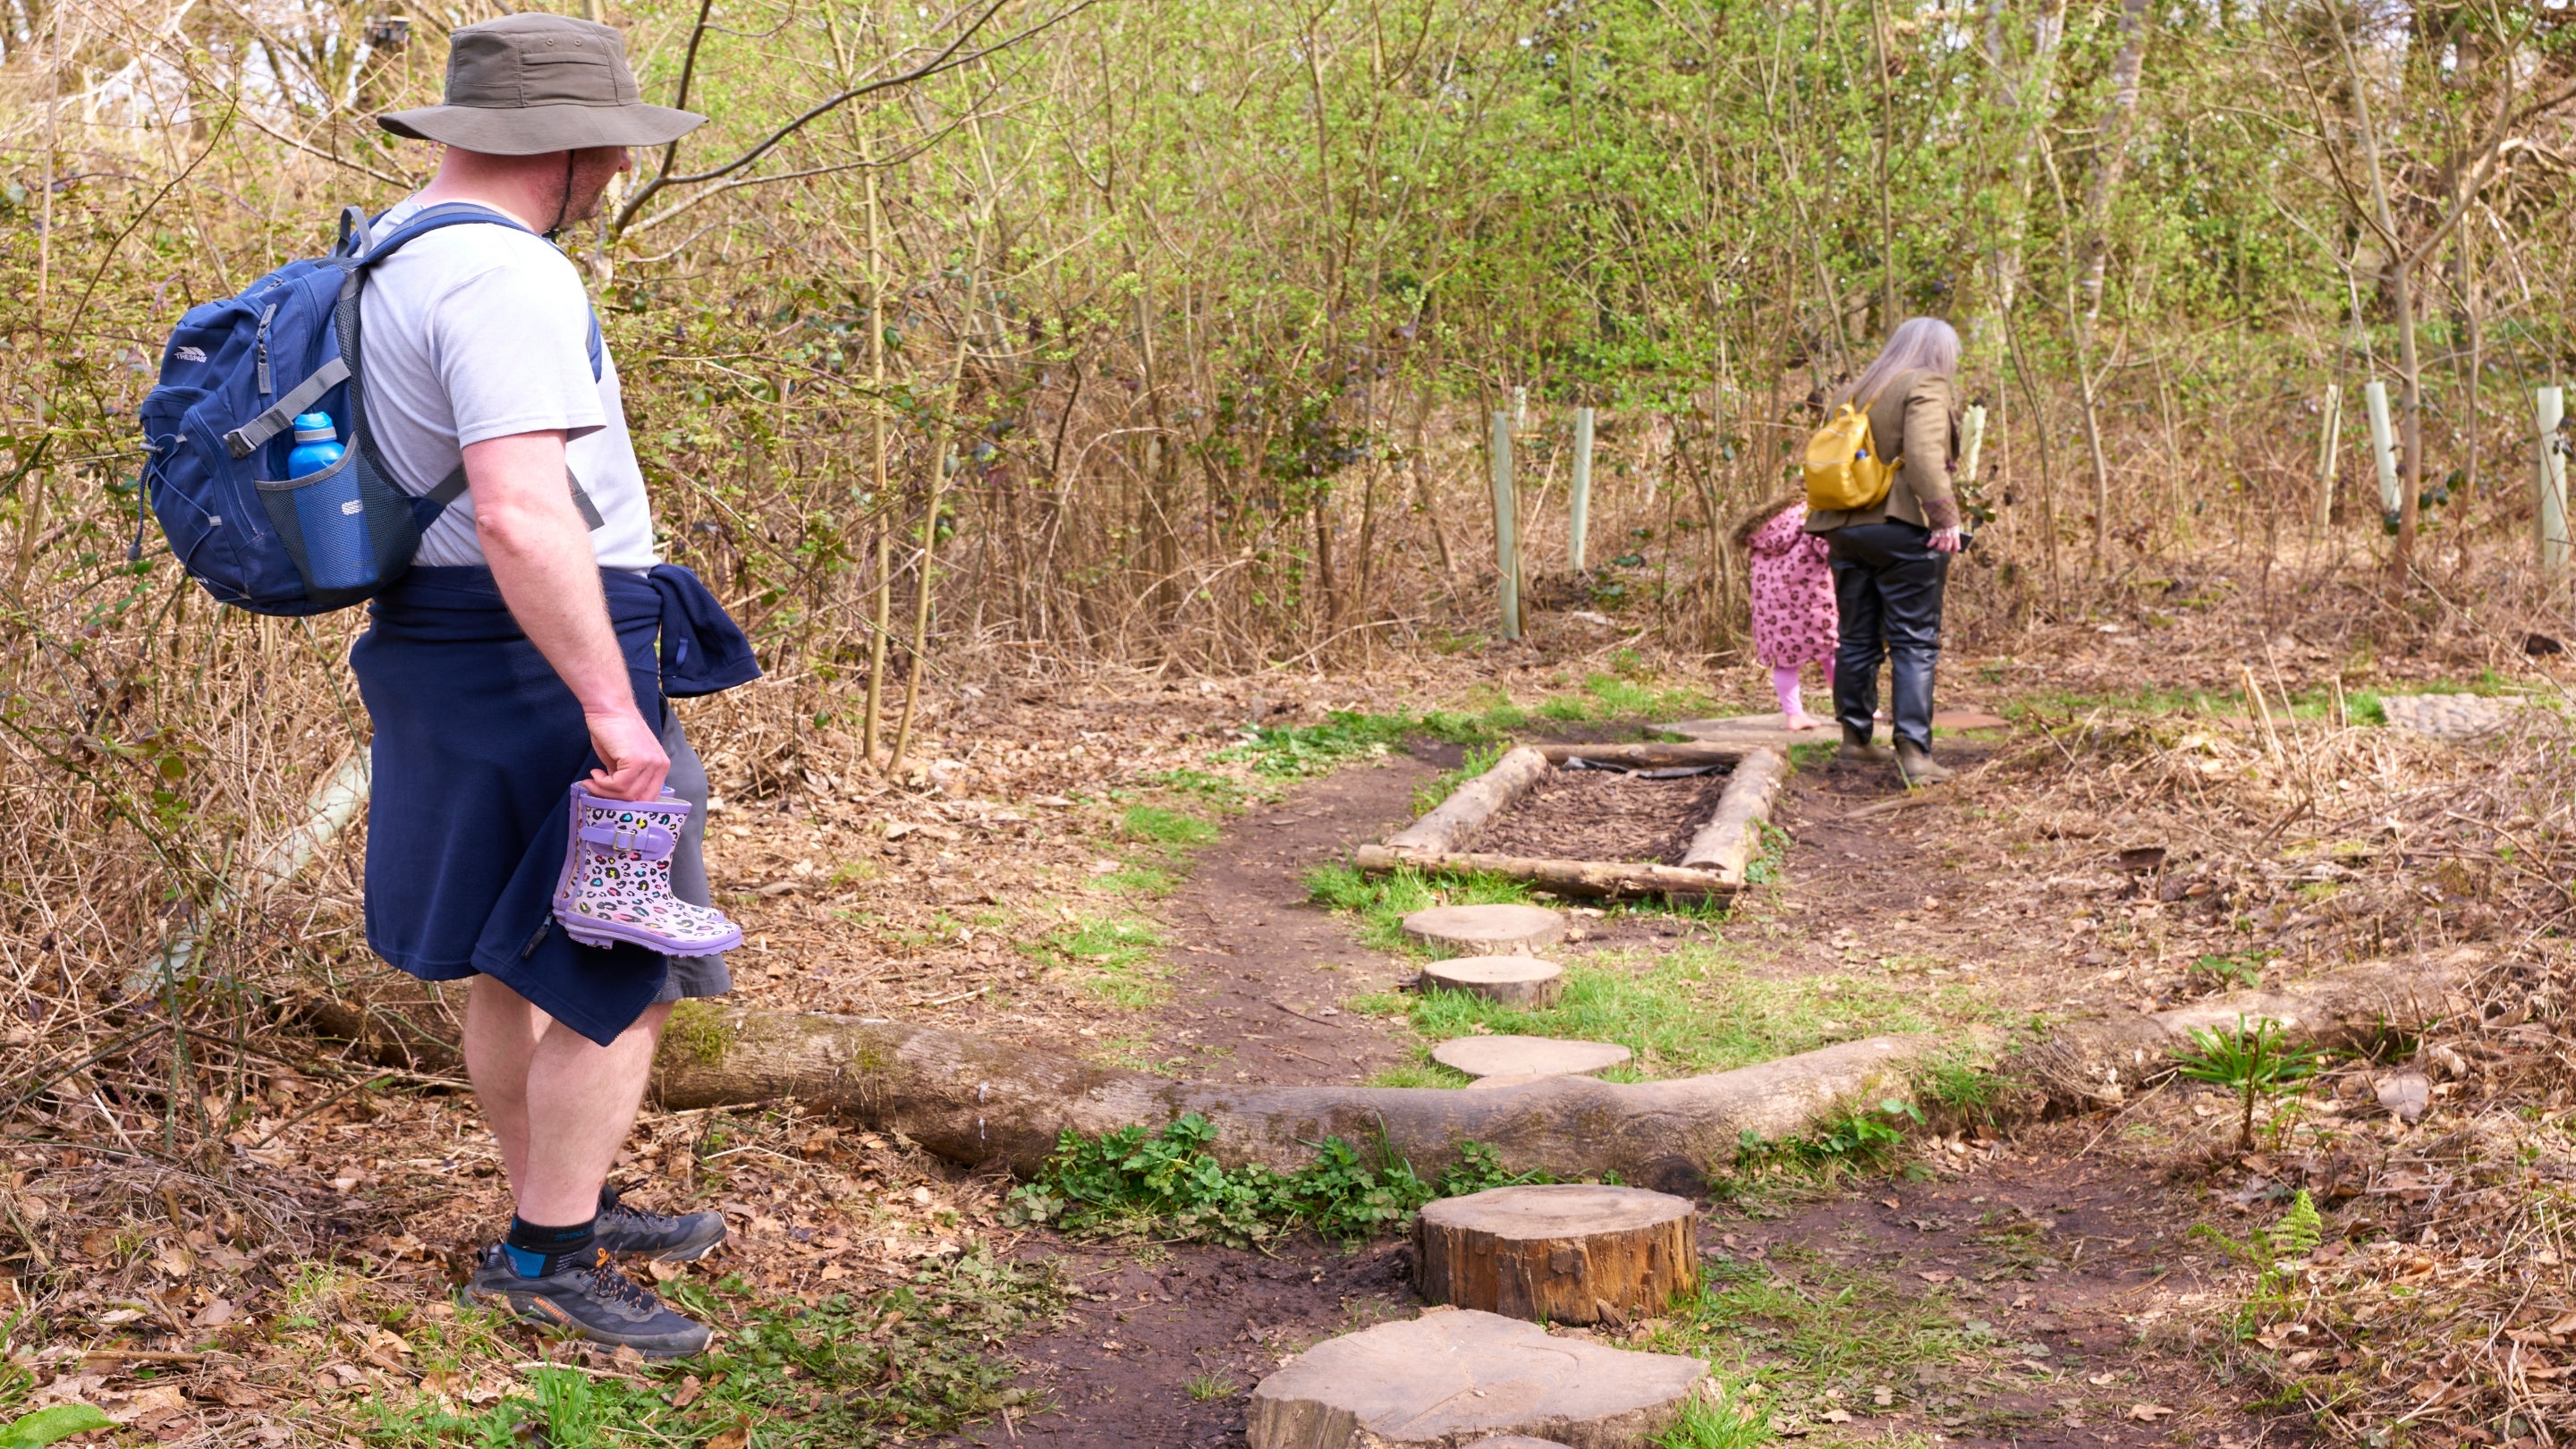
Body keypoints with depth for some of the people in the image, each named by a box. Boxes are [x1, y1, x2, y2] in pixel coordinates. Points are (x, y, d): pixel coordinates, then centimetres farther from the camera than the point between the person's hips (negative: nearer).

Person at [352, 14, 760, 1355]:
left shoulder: (393, 259, 12)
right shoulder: (505, 277, -21)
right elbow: (521, 511, -31)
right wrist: (611, 706, -27)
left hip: (442, 642, 11)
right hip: (542, 655, -10)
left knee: (515, 961, 19)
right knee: (623, 978, 0)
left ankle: (563, 1214, 32)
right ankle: (542, 1258, 9)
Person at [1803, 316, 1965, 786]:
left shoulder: (1850, 392, 19)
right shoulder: (1925, 387, -4)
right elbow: (1923, 457, -19)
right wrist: (1944, 516, -19)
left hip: (1844, 530, 7)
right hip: (1903, 529, -7)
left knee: (1857, 638, 15)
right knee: (1914, 643, -5)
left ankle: (1854, 736, 22)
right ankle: (1913, 752, -12)